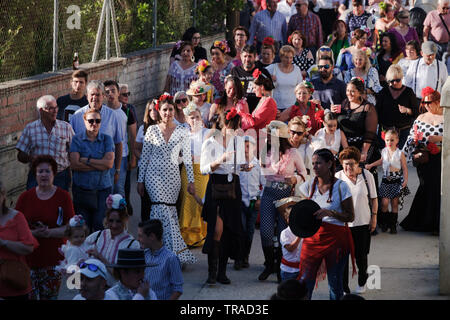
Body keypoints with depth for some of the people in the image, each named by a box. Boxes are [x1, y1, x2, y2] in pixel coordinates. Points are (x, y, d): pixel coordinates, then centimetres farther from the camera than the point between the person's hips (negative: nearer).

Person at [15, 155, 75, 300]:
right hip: (29, 258, 1)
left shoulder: (63, 196, 0)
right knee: (28, 296, 0)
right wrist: (34, 233, -15)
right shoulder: (25, 197, 5)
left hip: (53, 259, -1)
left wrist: (48, 232, -18)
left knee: (50, 296, 2)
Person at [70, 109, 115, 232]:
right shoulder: (77, 139, 3)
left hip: (103, 189, 0)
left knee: (100, 225, -7)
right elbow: (74, 164, -10)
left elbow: (109, 163, -7)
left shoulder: (106, 139, 6)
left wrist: (86, 160, -8)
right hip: (82, 189, 0)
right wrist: (100, 165, -9)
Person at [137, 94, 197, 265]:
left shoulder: (182, 131, 5)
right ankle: (178, 252, -19)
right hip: (154, 176, -2)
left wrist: (191, 181, 2)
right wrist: (140, 180, 4)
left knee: (166, 212, 2)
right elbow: (144, 156, 6)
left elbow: (187, 157, 6)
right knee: (164, 212, -15)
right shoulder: (152, 130, 3)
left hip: (173, 177, 2)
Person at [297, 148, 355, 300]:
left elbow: (350, 216, -6)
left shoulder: (341, 186, -6)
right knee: (304, 282, -3)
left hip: (336, 238, -3)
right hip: (313, 236, 3)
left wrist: (329, 213, -20)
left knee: (335, 285, 6)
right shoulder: (309, 186, 5)